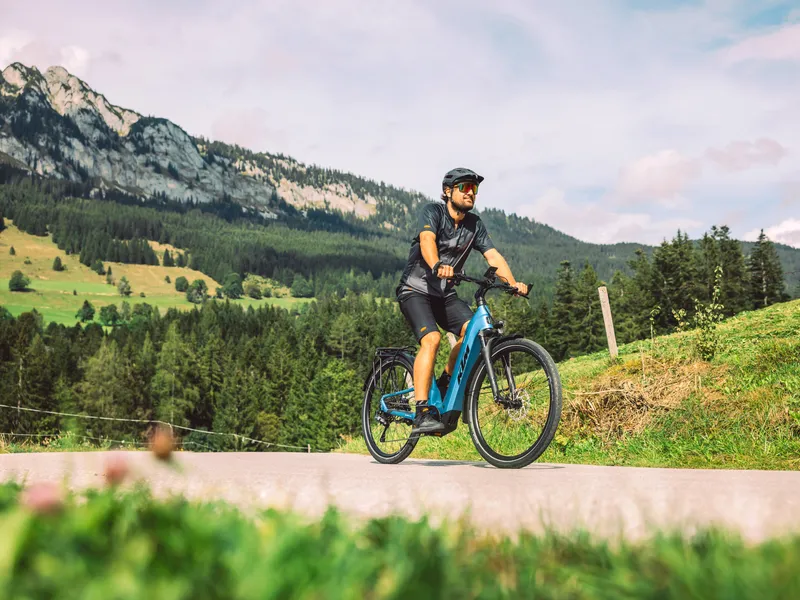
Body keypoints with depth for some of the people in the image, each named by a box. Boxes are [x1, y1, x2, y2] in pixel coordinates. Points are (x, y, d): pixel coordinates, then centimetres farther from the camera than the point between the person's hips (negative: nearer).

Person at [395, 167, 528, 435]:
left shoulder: (475, 224, 4)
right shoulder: (433, 211, -12)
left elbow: (493, 255, -7)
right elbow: (426, 240, -32)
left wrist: (513, 283, -25)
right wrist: (437, 266, -54)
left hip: (444, 294, 5)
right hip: (415, 290, -5)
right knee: (431, 339, -28)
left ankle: (445, 382, 2)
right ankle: (422, 414, -30)